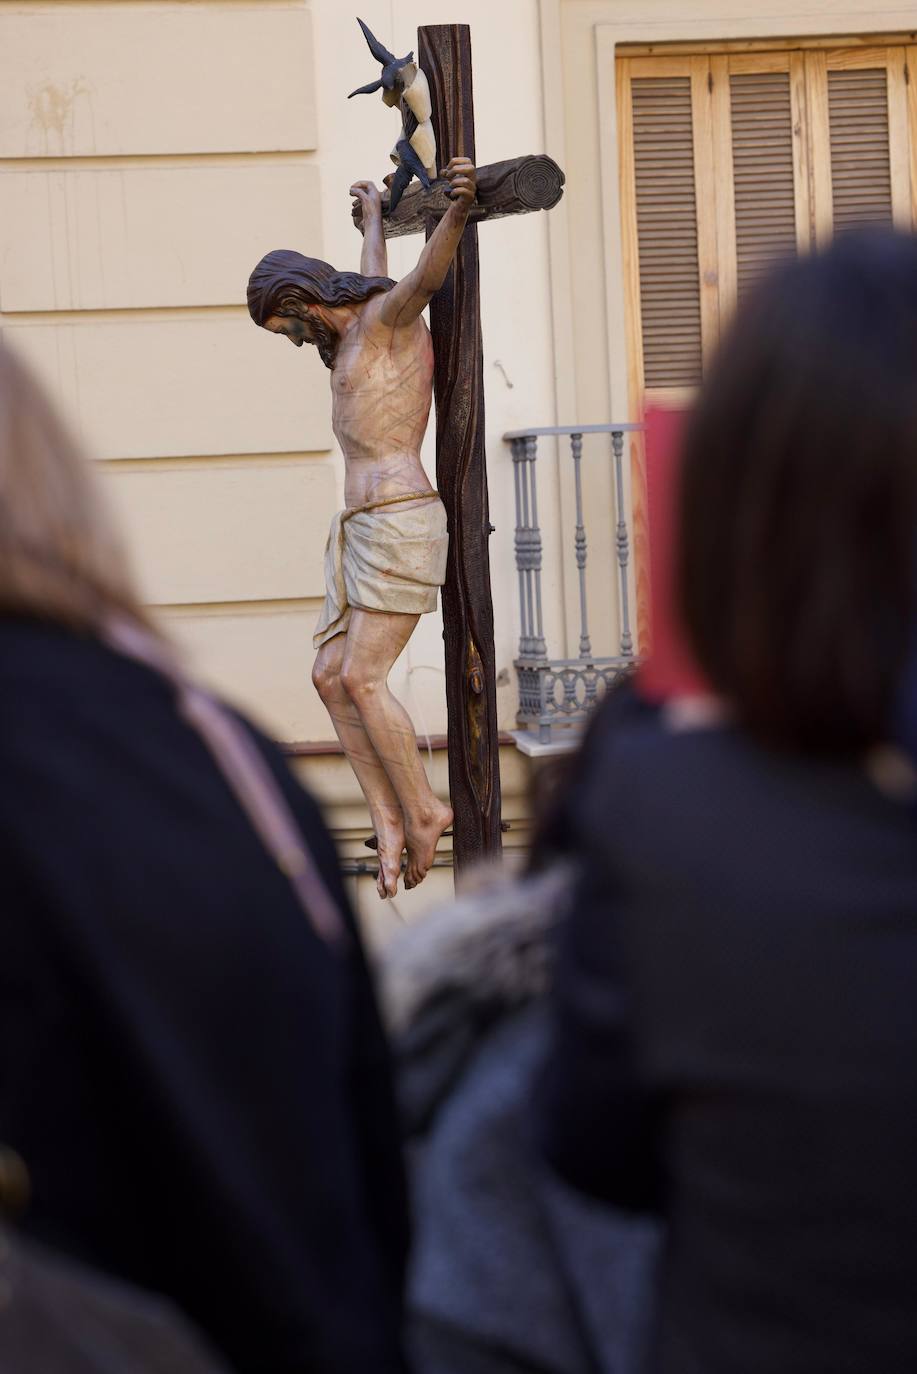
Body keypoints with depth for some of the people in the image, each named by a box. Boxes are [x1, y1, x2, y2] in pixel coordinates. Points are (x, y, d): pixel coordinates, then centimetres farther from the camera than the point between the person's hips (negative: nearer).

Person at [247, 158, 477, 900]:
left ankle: (423, 810, 1)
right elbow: (375, 276, 46)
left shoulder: (391, 313, -5)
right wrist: (373, 216, 66)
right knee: (332, 678, 3)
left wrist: (460, 208, -50)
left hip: (401, 525, -10)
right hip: (364, 531, 10)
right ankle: (389, 821, 5)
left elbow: (428, 273, -29)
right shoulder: (355, 335, 22)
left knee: (361, 679, -11)